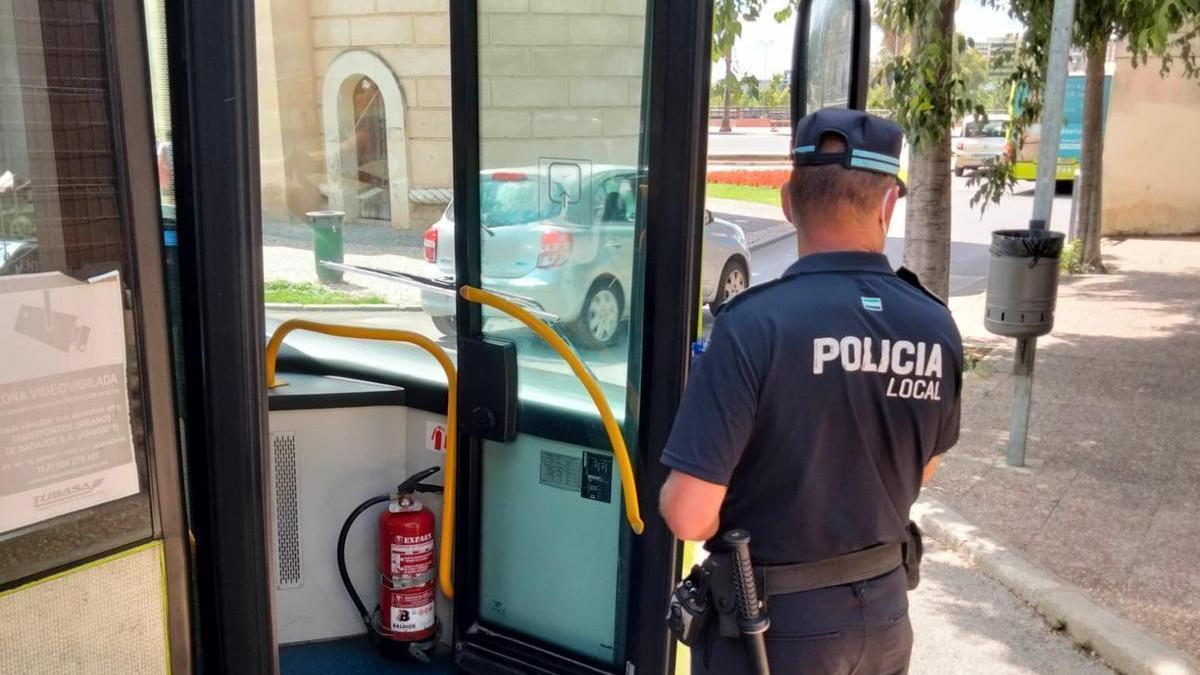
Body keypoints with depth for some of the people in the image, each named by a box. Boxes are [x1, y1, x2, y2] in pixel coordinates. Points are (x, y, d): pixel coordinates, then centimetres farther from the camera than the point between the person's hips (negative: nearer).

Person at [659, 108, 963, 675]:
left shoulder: (755, 324, -25)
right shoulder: (936, 328, -8)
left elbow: (689, 515, -23)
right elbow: (921, 469, 8)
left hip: (774, 621, -4)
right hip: (883, 609, 5)